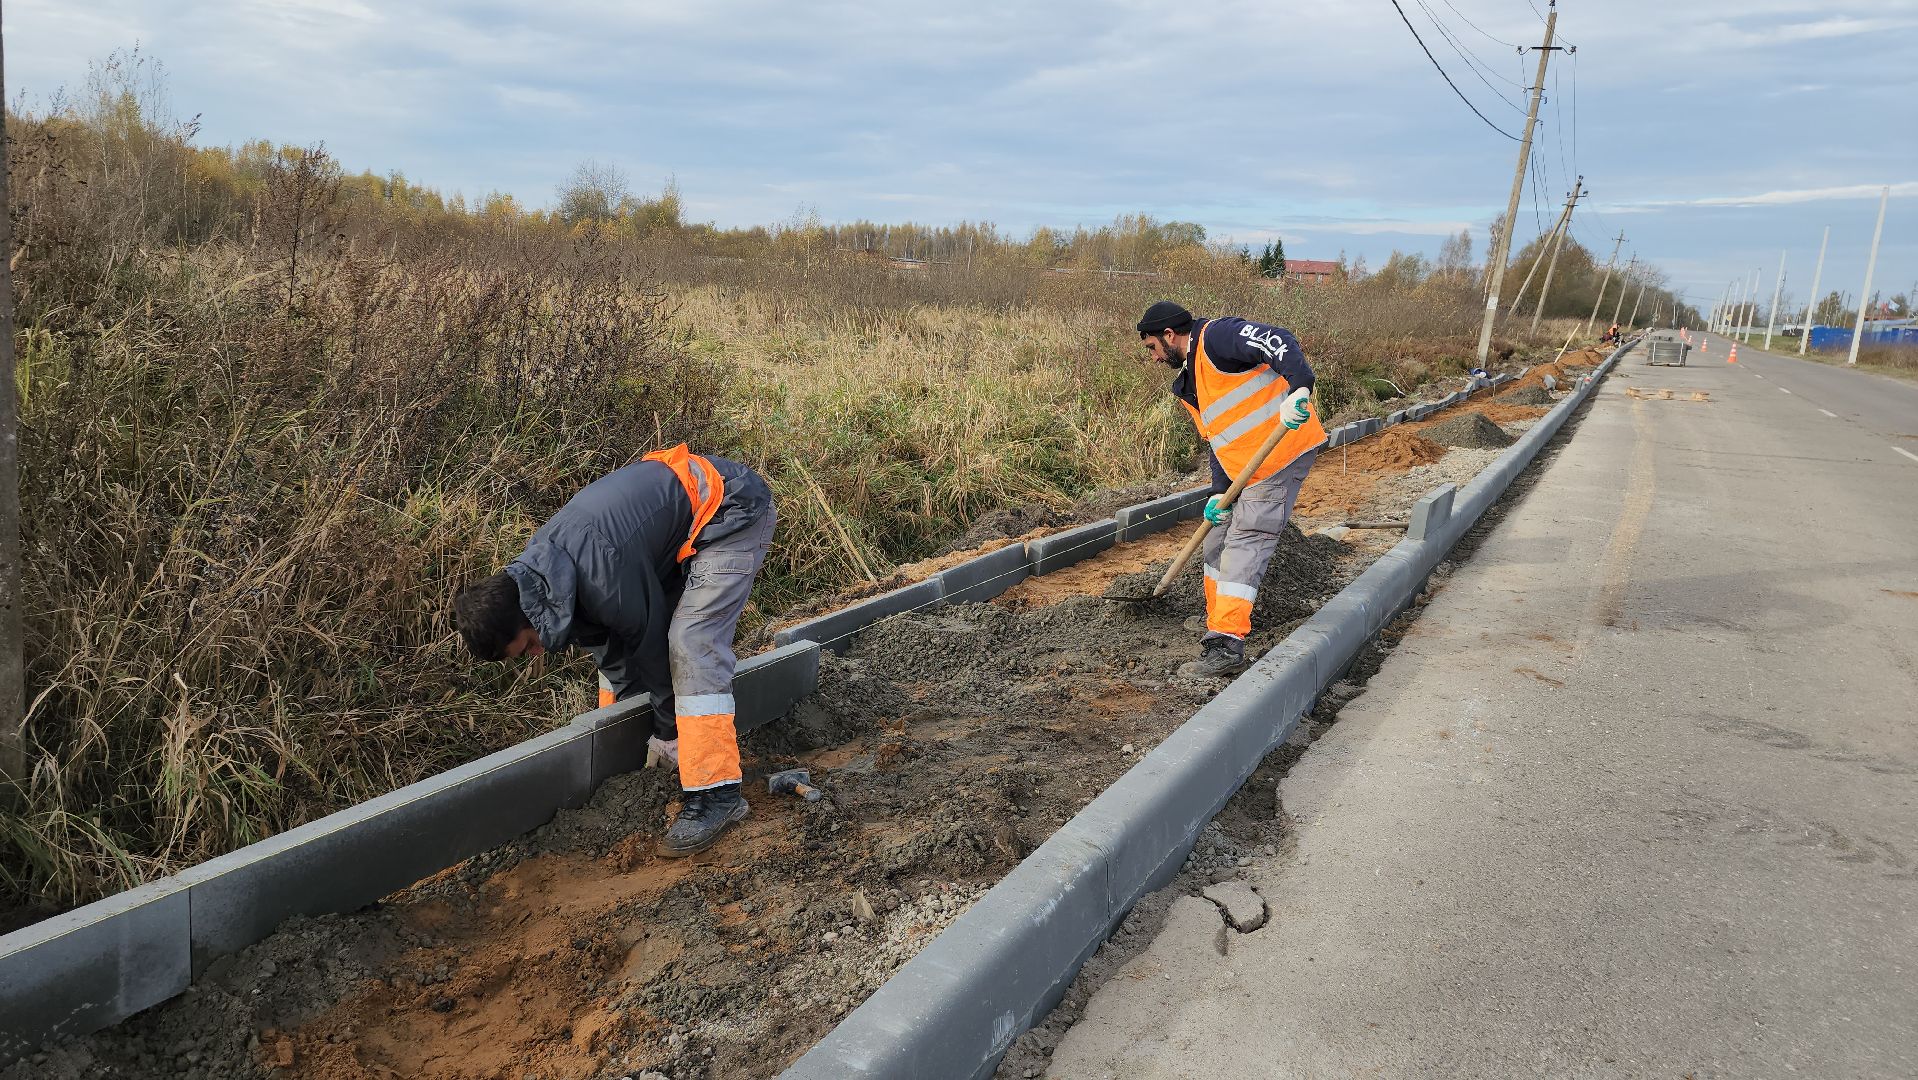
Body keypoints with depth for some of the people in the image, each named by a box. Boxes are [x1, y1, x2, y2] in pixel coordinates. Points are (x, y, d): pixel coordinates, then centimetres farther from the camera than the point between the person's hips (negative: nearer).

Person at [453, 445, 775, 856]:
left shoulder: (602, 574, -33)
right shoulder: (534, 572, -5)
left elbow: (650, 644, -19)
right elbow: (606, 648, 5)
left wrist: (667, 734, -4)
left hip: (733, 509, -9)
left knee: (691, 643, -21)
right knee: (617, 636, 10)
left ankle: (717, 793, -18)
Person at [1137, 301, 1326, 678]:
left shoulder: (1216, 337, -11)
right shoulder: (1188, 383, 18)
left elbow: (1277, 341, -24)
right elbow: (1217, 438, 19)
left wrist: (1297, 389, -39)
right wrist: (1219, 492, 8)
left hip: (1284, 452, -10)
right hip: (1246, 467, 10)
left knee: (1244, 546, -14)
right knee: (1218, 540, 18)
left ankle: (1227, 646, -17)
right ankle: (1219, 618, 35)